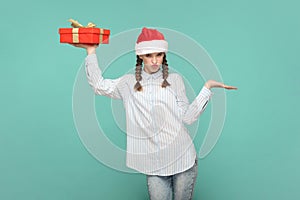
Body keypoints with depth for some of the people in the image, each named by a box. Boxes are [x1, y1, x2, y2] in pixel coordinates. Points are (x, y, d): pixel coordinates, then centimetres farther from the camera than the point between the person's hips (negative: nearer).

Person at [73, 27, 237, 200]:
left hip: (182, 158, 0)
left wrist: (207, 87, -7)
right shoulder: (130, 83, 7)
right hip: (154, 163, 1)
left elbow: (188, 117, -1)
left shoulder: (174, 79, 3)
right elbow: (99, 85, 0)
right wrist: (91, 51, 3)